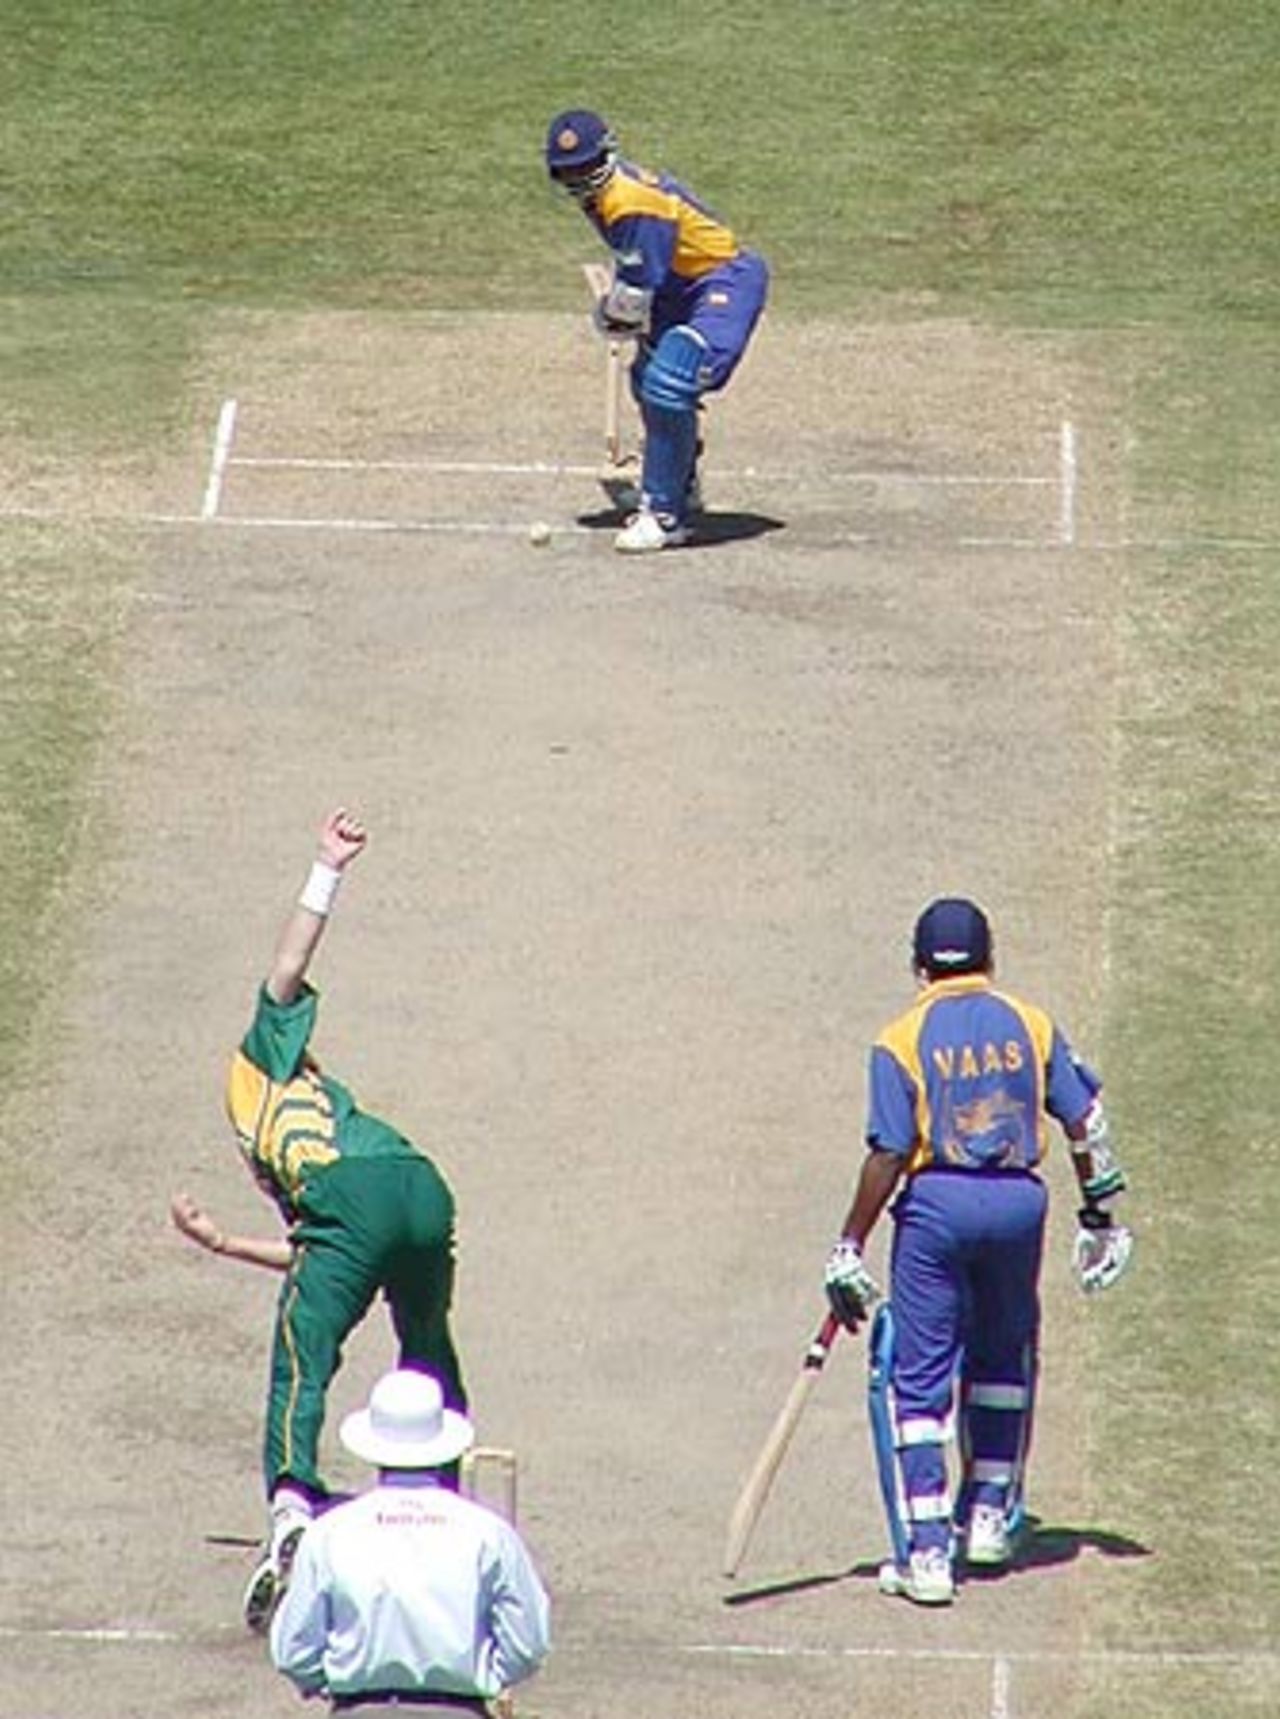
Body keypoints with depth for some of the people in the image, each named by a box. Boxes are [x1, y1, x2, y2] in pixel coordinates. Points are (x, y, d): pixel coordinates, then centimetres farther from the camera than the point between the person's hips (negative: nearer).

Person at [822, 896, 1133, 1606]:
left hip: (936, 1202, -3)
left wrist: (850, 1249, -4)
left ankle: (928, 1553, -3)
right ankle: (989, 1516, 27)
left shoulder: (902, 1040, -3)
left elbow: (889, 1154, -9)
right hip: (1019, 1201, 3)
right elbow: (1084, 1123, 5)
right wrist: (1098, 1217, 15)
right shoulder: (1029, 1024, 6)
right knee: (1003, 1360, 23)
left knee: (920, 1380, 2)